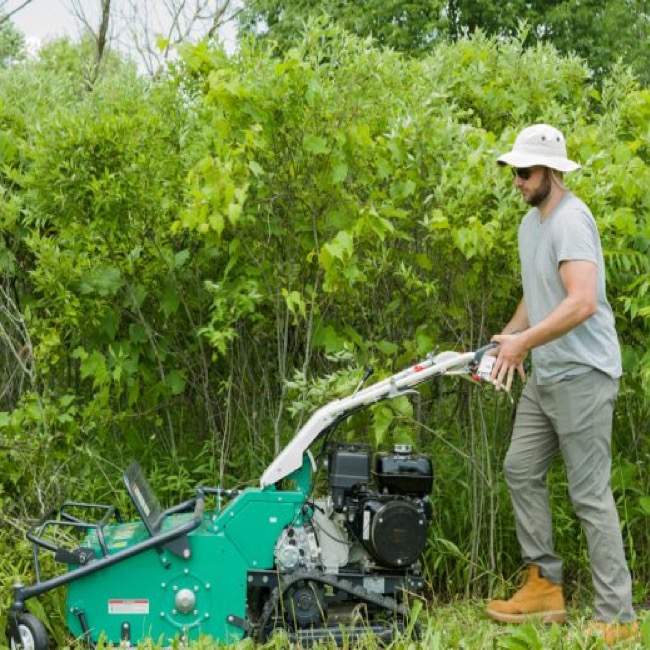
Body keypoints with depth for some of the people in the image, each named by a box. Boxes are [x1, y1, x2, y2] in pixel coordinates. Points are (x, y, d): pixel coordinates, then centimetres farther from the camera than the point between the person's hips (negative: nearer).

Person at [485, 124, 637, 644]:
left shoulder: (571, 221, -18)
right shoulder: (530, 222, 13)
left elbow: (583, 302, -30)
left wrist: (524, 341, -26)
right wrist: (508, 337, 11)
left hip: (582, 375, -10)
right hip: (545, 375, 10)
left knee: (590, 493, -8)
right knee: (521, 470, 14)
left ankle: (617, 618, -3)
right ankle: (545, 586, 23)